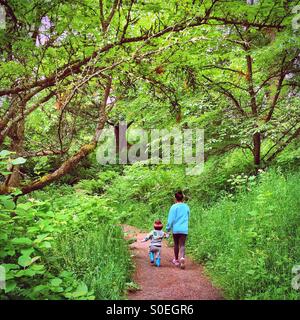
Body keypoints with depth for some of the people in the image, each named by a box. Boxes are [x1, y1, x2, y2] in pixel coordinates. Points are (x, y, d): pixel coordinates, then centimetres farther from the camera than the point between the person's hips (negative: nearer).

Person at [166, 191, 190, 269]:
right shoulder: (186, 207, 5)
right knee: (182, 245, 1)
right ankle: (182, 257, -24)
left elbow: (171, 219, -8)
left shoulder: (174, 207, -6)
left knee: (176, 244, 14)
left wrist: (168, 228, 0)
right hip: (184, 229, 2)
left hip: (176, 229, -2)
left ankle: (176, 260, 28)